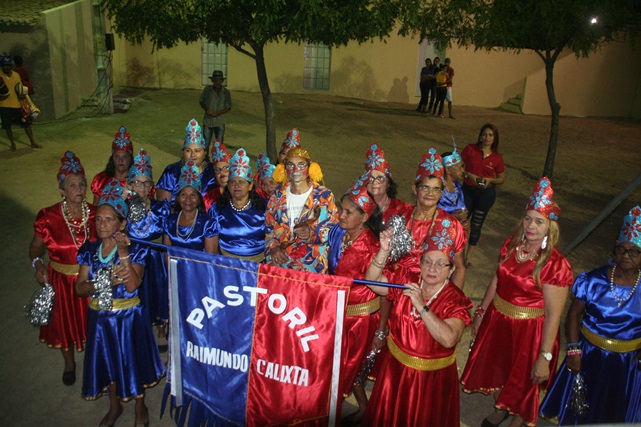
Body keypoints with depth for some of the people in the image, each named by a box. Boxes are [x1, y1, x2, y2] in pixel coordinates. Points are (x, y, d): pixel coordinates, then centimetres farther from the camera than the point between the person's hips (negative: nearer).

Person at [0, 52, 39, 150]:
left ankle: (33, 142, 13)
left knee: (26, 123, 3)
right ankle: (13, 144, 21)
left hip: (17, 105, 1)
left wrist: (21, 95, -9)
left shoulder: (16, 75, 4)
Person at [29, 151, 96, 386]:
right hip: (62, 281, 0)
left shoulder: (95, 214, -9)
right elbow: (35, 247, -4)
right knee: (64, 324, 19)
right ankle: (69, 363, 47)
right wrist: (38, 264, -22)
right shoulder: (48, 217, -14)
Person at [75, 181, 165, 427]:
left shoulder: (135, 250, -13)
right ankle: (115, 406, 43)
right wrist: (107, 282, -21)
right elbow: (79, 288, -4)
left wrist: (123, 252, -30)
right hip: (100, 317, 4)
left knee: (132, 361, 10)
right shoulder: (89, 250, -1)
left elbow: (133, 285, -25)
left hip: (129, 317, -4)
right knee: (106, 361, 18)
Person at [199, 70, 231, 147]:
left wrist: (217, 113, -17)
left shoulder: (226, 92, -5)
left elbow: (228, 107, -4)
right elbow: (201, 101, 9)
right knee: (205, 143, 7)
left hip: (219, 123, 0)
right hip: (207, 121, 1)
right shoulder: (207, 89, -4)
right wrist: (206, 109, -11)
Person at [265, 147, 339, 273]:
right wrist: (273, 248, -3)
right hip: (281, 260, 3)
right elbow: (268, 229, 15)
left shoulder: (324, 195, 2)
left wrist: (312, 233, -17)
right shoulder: (278, 196, 11)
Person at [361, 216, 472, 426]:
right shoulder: (407, 281, -7)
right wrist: (384, 251, -27)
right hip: (396, 366, 3)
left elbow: (449, 339, -33)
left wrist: (421, 306, -37)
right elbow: (372, 281, -14)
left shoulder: (455, 301, -19)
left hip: (432, 376, -3)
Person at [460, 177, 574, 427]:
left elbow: (553, 315, -22)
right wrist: (481, 312, 12)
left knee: (522, 382, 17)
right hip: (497, 320, 6)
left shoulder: (555, 265, -24)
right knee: (495, 369, 26)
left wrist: (545, 357, -20)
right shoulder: (511, 245, -6)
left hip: (529, 330, -6)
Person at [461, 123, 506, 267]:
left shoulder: (497, 157, -3)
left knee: (476, 224, 9)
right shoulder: (470, 149, -5)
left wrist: (490, 180, -13)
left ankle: (468, 256, 22)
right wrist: (469, 175, -18)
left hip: (486, 192, 0)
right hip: (468, 189, 0)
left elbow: (502, 178, 6)